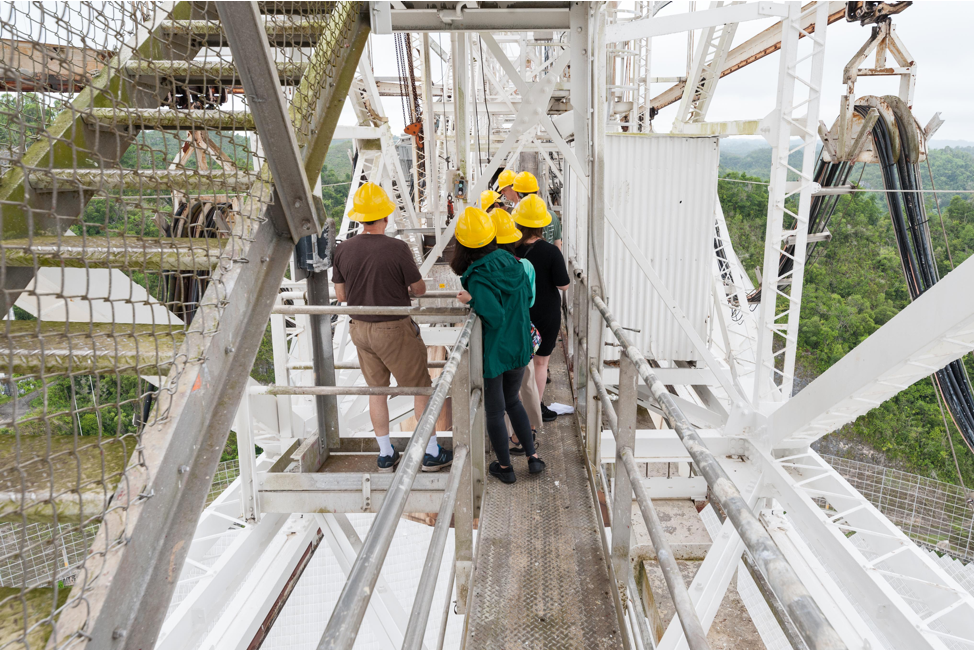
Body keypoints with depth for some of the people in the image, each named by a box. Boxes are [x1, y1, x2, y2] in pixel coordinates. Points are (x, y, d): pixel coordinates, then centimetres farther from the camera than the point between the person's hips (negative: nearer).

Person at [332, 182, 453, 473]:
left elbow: (340, 295, 4)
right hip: (394, 330, -5)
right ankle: (432, 453, 18)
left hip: (360, 329, 5)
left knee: (376, 390, 17)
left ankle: (385, 455, 27)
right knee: (421, 388, 9)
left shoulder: (343, 249, -4)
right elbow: (419, 288, -9)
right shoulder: (396, 248, -18)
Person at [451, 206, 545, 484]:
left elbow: (496, 318, -28)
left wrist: (472, 301, -17)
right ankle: (533, 457, 28)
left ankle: (505, 467, 29)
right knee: (512, 400, 26)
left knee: (494, 411, 13)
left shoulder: (478, 279, -25)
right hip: (519, 348, 6)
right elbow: (527, 298, 7)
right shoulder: (511, 262, -5)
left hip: (492, 353, -6)